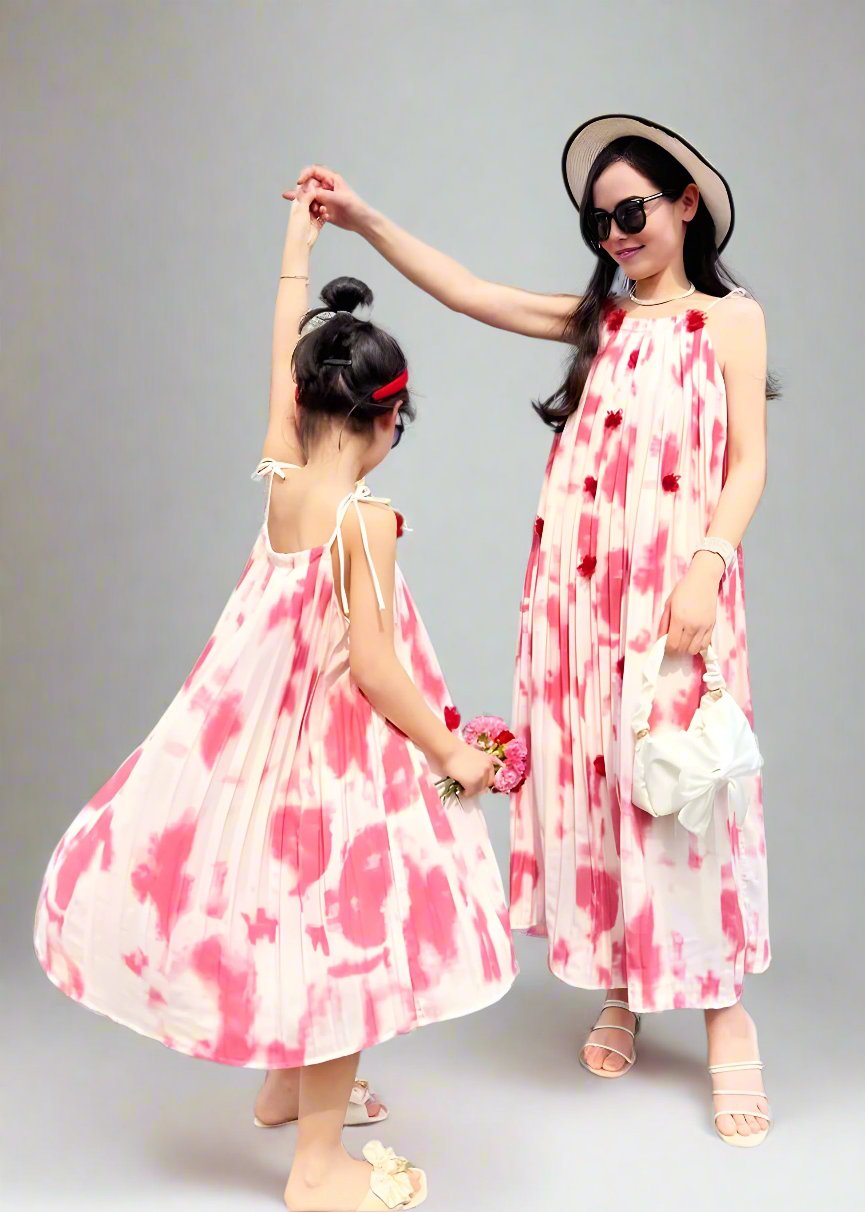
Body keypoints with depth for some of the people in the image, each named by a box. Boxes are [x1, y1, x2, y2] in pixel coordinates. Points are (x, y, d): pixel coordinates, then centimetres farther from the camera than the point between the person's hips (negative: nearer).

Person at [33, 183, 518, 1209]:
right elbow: (373, 668, -21)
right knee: (341, 926, 3)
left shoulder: (279, 476, -2)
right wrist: (452, 753, -10)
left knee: (294, 915, 23)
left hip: (265, 726, 8)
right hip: (337, 742, -8)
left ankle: (288, 1085, 42)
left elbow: (284, 355, 12)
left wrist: (298, 246, 23)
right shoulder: (363, 519, -20)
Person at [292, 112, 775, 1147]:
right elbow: (469, 294, 10)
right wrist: (366, 222, 3)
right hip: (577, 582, 4)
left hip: (674, 584, -4)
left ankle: (723, 1008, 9)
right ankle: (619, 992, 20)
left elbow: (746, 464, -1)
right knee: (588, 775, 5)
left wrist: (707, 571, -14)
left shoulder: (731, 318, 6)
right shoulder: (598, 317, 16)